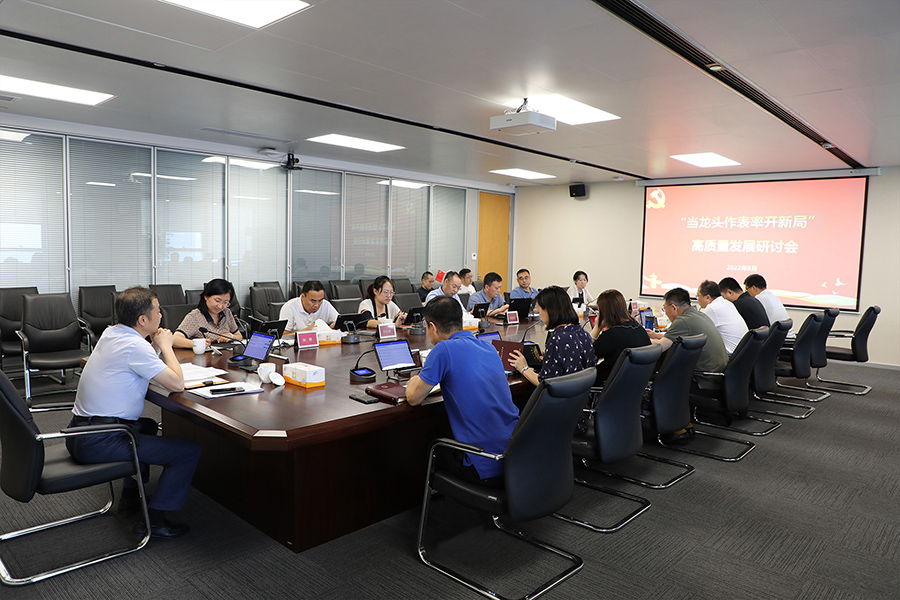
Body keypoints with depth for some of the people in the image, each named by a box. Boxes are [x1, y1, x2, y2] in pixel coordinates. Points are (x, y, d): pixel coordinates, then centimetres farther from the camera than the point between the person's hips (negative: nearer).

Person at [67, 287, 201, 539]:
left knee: (148, 425, 37)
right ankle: (154, 521, -3)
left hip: (78, 434, 10)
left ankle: (130, 495, 38)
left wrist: (155, 346, 6)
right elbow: (177, 383, -17)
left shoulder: (111, 333, 9)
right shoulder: (135, 346, -20)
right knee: (190, 451, -9)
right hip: (99, 443, -10)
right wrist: (165, 346, -4)